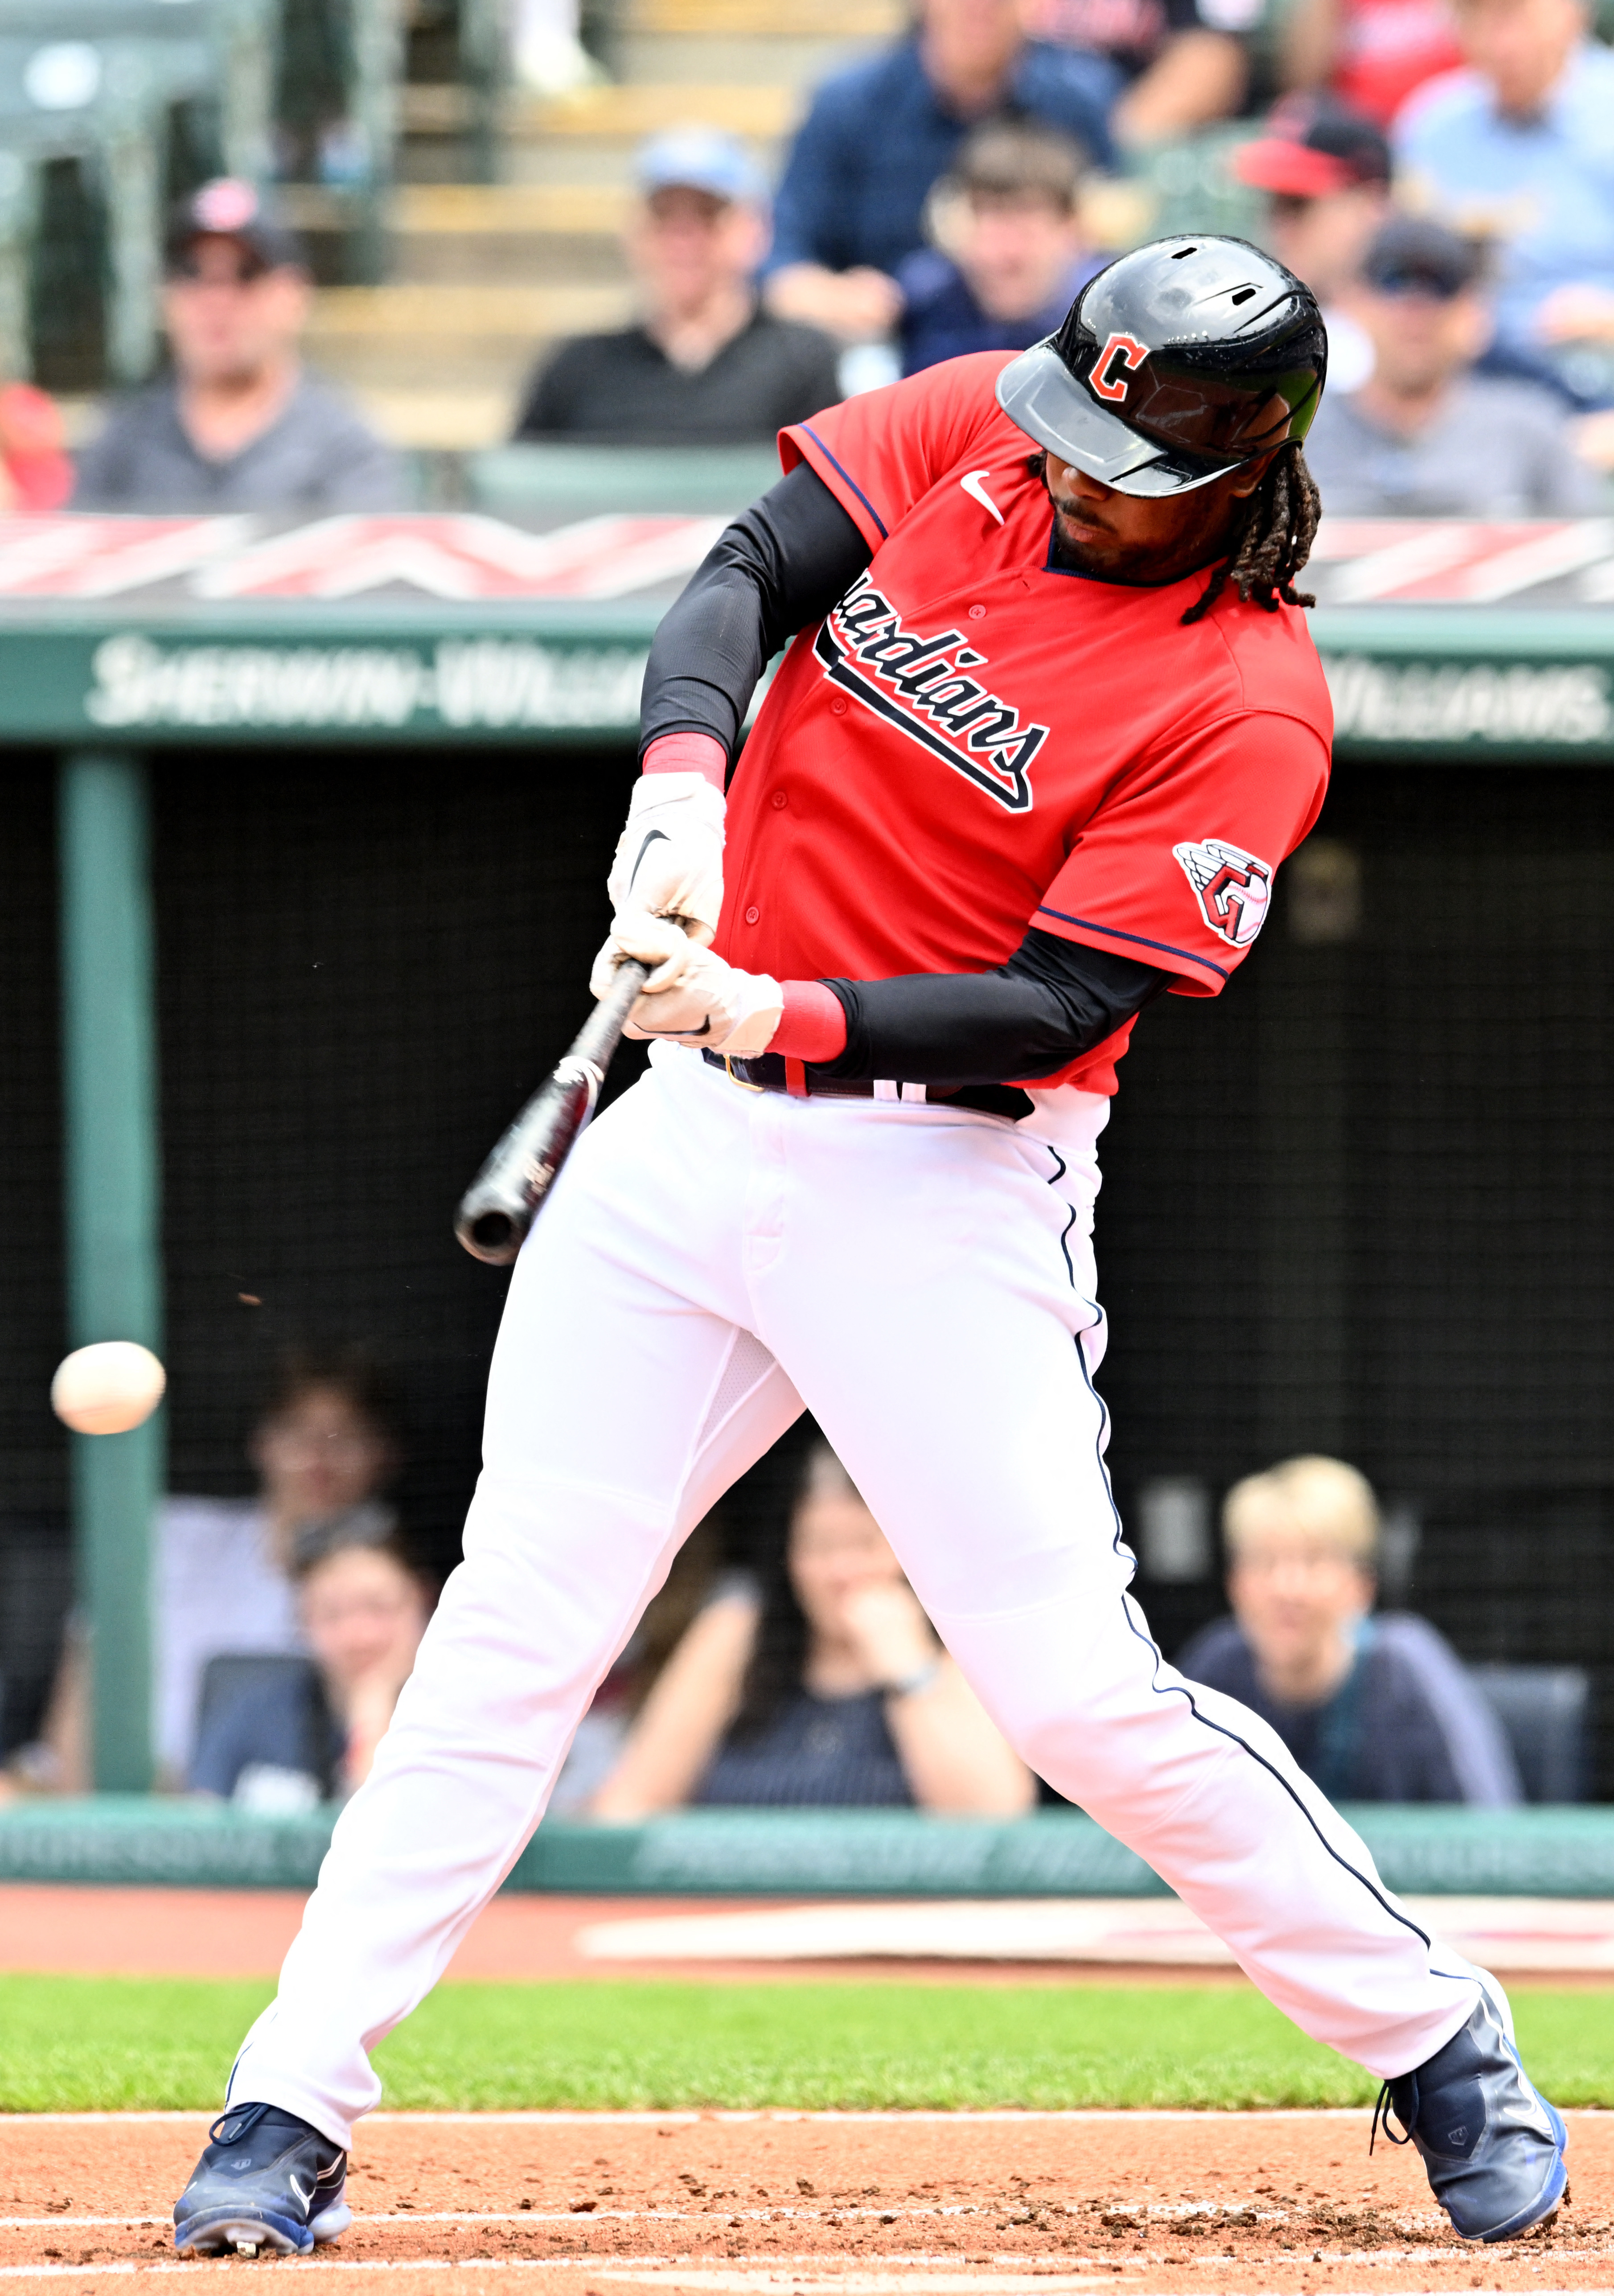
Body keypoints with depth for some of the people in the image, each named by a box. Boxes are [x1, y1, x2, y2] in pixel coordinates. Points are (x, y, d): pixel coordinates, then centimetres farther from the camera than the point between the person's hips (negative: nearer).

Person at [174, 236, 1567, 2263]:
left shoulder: (1246, 706, -13)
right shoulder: (972, 432, 1)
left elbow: (1062, 1006, -17)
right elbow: (746, 576, -5)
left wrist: (786, 1016, -29)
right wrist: (683, 782, -25)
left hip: (938, 1181, -4)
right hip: (689, 1129, 5)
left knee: (1079, 1696, -9)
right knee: (509, 1633, -1)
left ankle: (1436, 2045, 9)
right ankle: (290, 2121, 2)